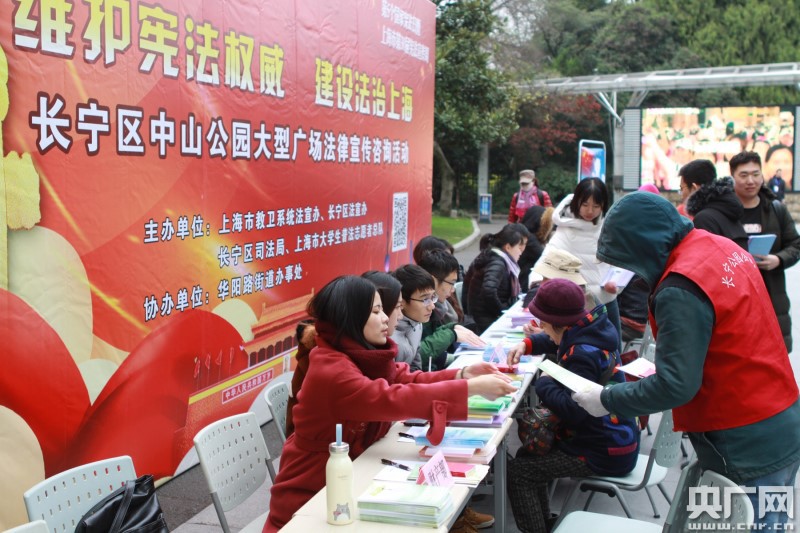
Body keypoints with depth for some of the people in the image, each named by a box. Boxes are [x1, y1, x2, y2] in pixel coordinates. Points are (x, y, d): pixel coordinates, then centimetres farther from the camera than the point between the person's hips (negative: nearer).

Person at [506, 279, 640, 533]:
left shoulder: (583, 354, -25)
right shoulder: (590, 330, 3)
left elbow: (572, 411, -31)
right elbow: (557, 341, 25)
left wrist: (544, 384, -16)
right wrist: (526, 344, 9)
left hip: (606, 454, -10)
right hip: (614, 437, 10)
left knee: (517, 471, -12)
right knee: (530, 453, 19)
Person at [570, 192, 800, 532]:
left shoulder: (681, 290, -24)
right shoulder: (721, 246, 3)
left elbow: (675, 385, -24)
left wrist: (607, 400, -12)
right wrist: (654, 369, 13)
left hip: (746, 449, -9)